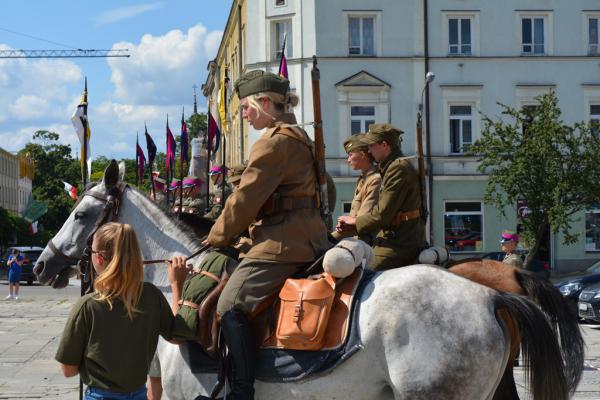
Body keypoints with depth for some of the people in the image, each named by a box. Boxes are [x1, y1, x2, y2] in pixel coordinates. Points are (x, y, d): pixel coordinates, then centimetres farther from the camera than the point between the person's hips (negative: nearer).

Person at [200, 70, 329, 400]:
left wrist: (217, 237, 1)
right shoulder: (297, 137, 20)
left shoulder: (273, 142, -14)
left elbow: (244, 201, -12)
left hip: (282, 244, -11)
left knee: (231, 306, -17)